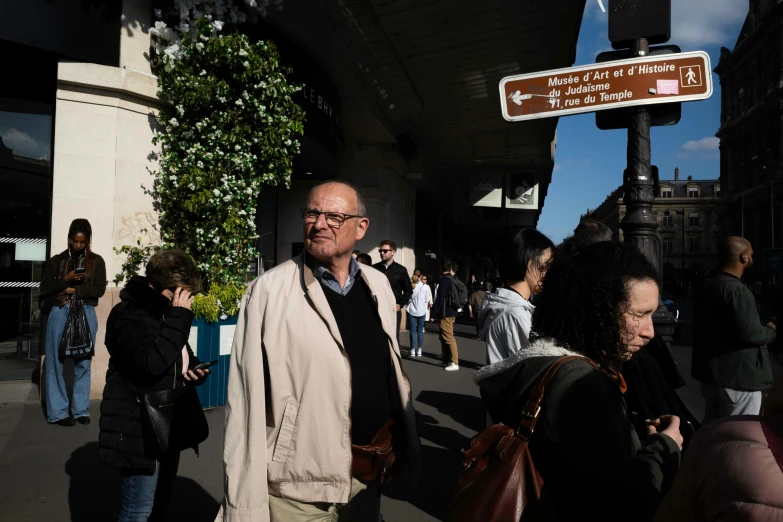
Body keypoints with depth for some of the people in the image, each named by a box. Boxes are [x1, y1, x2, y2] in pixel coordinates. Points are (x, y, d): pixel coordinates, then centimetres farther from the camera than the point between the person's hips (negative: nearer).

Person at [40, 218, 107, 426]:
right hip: (60, 313, 0)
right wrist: (65, 280, -12)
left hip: (86, 314, 0)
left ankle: (81, 409, 12)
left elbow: (99, 289, -1)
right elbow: (45, 289, 3)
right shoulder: (57, 260, 8)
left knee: (83, 363, 3)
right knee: (56, 362, 0)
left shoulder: (96, 261, 7)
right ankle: (57, 412, 7)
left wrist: (73, 290, -9)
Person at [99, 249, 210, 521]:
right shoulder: (126, 315, -15)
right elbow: (151, 363, -30)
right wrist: (180, 317, -26)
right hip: (139, 430, -8)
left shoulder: (168, 313, 10)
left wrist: (194, 370, -2)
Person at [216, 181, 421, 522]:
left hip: (367, 480, 5)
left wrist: (408, 450, 12)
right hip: (297, 492, -4)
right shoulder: (268, 291, -14)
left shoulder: (378, 286, 2)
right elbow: (246, 404, -14)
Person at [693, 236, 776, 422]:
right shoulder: (736, 290, -21)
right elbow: (749, 334, -26)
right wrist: (770, 331, -5)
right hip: (738, 376, -9)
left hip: (710, 372, 9)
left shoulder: (705, 286, 9)